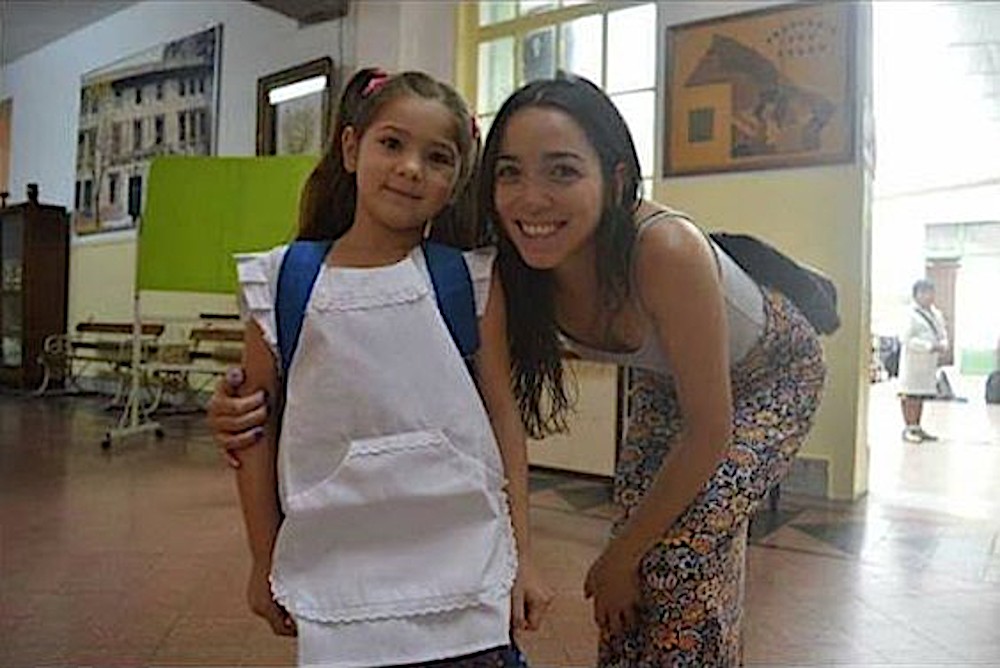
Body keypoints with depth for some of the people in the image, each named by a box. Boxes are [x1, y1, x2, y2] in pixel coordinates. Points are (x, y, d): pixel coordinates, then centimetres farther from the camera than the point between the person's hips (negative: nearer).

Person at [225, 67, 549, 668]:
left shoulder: (470, 279, -3)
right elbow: (257, 431, 4)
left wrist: (520, 557, 3)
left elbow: (503, 414, 0)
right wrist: (265, 563, 9)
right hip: (336, 577, 1)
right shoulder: (283, 282, -1)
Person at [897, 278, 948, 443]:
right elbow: (906, 338, -15)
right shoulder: (911, 314, -9)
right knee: (910, 395, -5)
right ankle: (908, 429, 2)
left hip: (929, 361, 7)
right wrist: (930, 346, -19)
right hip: (913, 361, -7)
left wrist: (943, 345, -4)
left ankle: (917, 428, 19)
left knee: (921, 395, 12)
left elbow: (943, 334, 19)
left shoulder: (936, 314, 15)